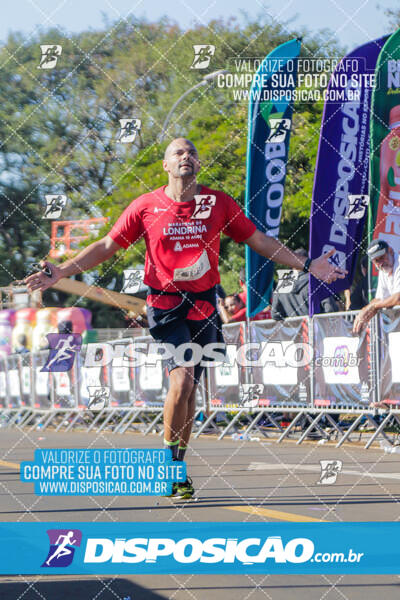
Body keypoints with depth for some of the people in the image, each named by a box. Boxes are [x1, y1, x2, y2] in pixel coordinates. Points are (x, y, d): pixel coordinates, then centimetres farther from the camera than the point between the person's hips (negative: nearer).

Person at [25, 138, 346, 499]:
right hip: (165, 303, -2)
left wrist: (306, 265, 7)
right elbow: (107, 247, 6)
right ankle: (170, 462, -4)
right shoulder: (146, 206, 0)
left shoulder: (219, 204, 4)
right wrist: (61, 272, -2)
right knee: (182, 379, -19)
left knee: (190, 387, 6)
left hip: (204, 303, 3)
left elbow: (259, 241, 12)